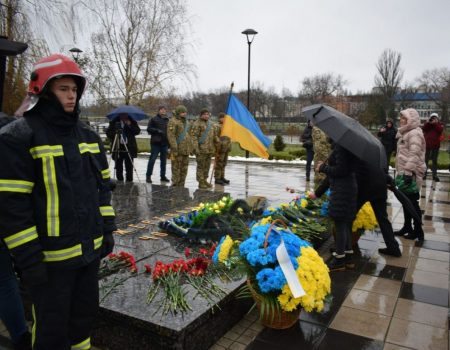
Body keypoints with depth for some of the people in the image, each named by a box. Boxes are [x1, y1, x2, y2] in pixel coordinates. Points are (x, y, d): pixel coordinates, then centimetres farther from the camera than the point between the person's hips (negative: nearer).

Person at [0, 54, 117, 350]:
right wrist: (28, 259, -16)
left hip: (90, 249, 6)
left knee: (86, 314, 22)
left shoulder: (88, 136, 8)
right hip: (50, 257, -6)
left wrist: (107, 230, 10)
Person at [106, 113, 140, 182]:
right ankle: (119, 181, 15)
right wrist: (113, 140, -8)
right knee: (118, 167, 5)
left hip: (129, 147, -1)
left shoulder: (132, 121, 7)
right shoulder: (114, 121, 7)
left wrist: (130, 125, -15)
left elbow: (137, 131, -3)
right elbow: (108, 132, 9)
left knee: (129, 167, -1)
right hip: (118, 147, 1)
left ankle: (129, 181, 7)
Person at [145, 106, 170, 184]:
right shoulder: (154, 119, 0)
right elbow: (149, 129, -5)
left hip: (165, 143, 5)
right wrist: (157, 131, -17)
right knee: (152, 159, -4)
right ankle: (148, 176, 2)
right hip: (156, 143, -5)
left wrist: (169, 143, 13)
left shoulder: (167, 120, 14)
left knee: (164, 160, 10)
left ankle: (163, 176, 19)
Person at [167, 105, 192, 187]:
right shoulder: (173, 122, -7)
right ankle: (175, 185, 1)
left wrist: (191, 147, 19)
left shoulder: (186, 122, 20)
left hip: (186, 150, 8)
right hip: (178, 150, -8)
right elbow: (171, 136, -15)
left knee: (184, 169, 10)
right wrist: (174, 148, -21)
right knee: (176, 168, -5)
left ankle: (181, 185, 18)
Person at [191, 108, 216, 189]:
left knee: (207, 166, 13)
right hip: (201, 149, -7)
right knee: (200, 166, -2)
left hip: (209, 149, 7)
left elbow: (214, 135, 26)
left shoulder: (210, 123, 16)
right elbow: (194, 136, -14)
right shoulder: (197, 124, -9)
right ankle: (200, 182, 4)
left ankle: (205, 180, 25)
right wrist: (195, 148, -19)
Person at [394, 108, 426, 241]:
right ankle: (407, 227, 26)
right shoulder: (406, 132, 16)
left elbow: (414, 155, -23)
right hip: (404, 171, 10)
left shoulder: (415, 133, -15)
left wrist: (409, 172, -27)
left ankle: (418, 230, 6)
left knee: (412, 202, -3)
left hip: (410, 173, -10)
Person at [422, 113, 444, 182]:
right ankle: (424, 173, 10)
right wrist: (428, 122, -16)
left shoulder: (440, 124, 7)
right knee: (425, 160, 4)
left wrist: (435, 123, -16)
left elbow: (440, 130, -14)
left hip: (435, 145, 0)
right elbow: (423, 129, -10)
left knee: (434, 160, 3)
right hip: (427, 145, 1)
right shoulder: (427, 124, 9)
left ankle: (434, 175, 5)